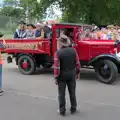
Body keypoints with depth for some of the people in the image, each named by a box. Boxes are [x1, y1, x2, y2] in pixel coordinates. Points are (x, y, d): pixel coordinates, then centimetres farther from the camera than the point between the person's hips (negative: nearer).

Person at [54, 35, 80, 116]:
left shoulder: (58, 52, -16)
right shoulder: (73, 50, -6)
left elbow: (56, 67, -16)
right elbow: (77, 63, -1)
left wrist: (56, 77, -7)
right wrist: (77, 72, 13)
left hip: (62, 75, -3)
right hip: (72, 73, 3)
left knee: (62, 94, 10)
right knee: (72, 92, 16)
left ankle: (62, 110, 18)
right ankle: (73, 109, 28)